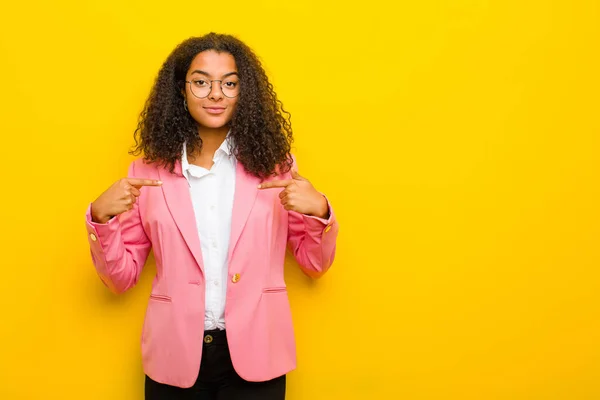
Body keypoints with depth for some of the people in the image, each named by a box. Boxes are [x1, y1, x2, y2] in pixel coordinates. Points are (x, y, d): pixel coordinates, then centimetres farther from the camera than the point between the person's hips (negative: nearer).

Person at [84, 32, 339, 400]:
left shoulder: (275, 164, -1)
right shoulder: (149, 170, -1)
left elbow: (315, 264, 4)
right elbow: (122, 277, 4)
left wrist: (318, 211, -15)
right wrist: (101, 217, -13)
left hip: (255, 353, 0)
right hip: (175, 355, 1)